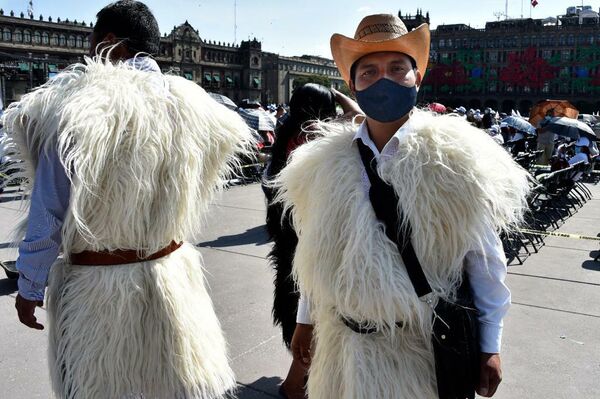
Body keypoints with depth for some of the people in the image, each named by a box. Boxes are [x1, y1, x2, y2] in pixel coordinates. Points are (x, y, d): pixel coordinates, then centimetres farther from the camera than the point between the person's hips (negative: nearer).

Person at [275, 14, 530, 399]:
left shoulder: (457, 162, -12)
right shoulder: (325, 164, -2)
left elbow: (484, 260, -6)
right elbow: (316, 253, 7)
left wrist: (490, 346, -3)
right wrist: (306, 319, 12)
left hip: (426, 349, -3)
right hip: (343, 347, 3)